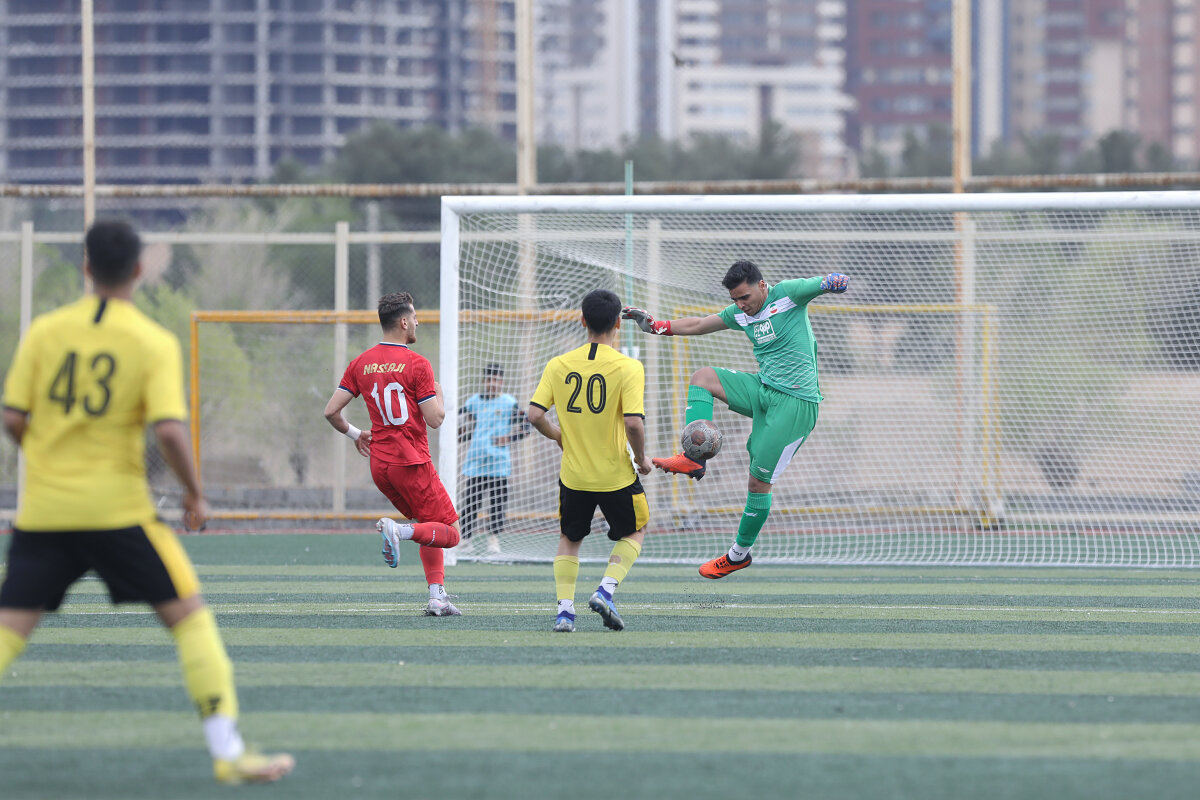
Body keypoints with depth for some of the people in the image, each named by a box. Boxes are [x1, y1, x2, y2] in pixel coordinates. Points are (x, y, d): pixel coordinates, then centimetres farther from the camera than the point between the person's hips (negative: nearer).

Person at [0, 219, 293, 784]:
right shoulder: (155, 343, -4)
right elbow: (169, 430, -15)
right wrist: (195, 494, 0)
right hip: (117, 507, -3)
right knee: (189, 614, 7)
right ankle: (228, 753, 2)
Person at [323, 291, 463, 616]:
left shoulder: (361, 364, 6)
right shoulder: (417, 364, -11)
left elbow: (331, 411, 3)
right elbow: (435, 419, -12)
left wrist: (354, 434, 21)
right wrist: (439, 395, 10)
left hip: (379, 464, 7)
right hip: (412, 462, -7)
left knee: (430, 528, 20)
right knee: (449, 533, -1)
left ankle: (437, 596, 8)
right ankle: (398, 529, -26)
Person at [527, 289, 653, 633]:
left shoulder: (559, 365, -3)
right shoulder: (629, 367, -14)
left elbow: (535, 414, -7)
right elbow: (633, 422, -22)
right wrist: (642, 459, -4)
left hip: (573, 474, 3)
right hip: (616, 475, -2)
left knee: (569, 539, 23)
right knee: (634, 531, 22)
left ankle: (565, 609, 8)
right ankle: (606, 590, 1)